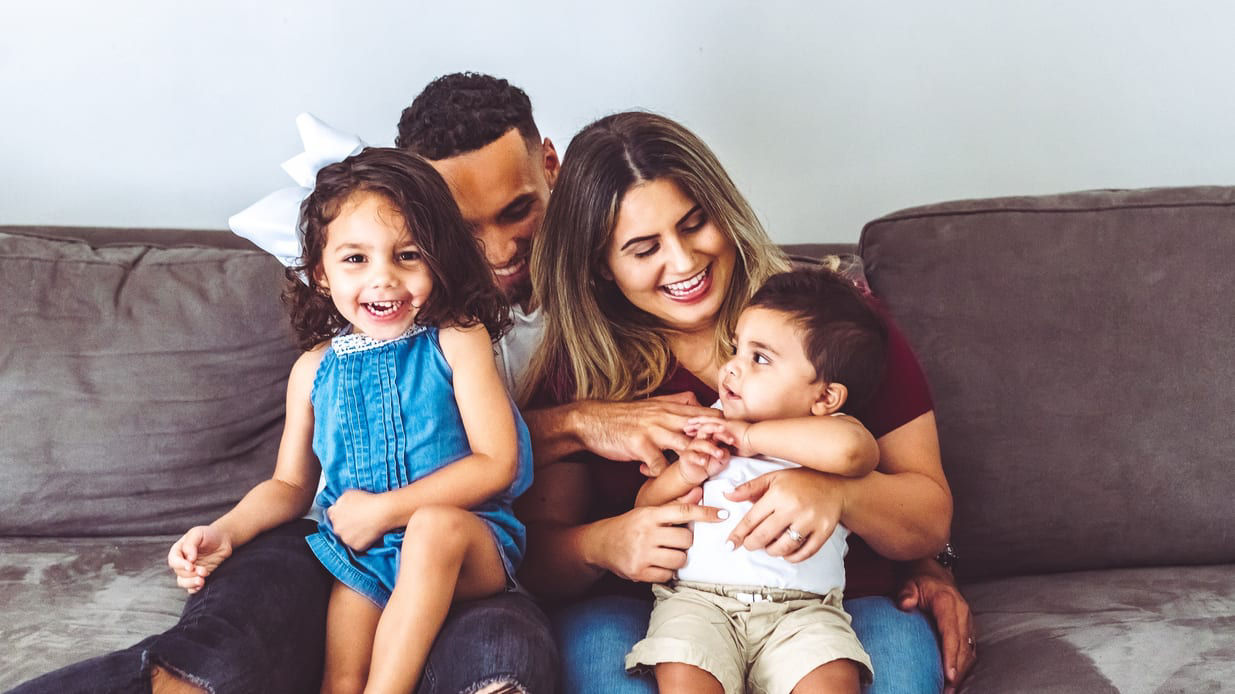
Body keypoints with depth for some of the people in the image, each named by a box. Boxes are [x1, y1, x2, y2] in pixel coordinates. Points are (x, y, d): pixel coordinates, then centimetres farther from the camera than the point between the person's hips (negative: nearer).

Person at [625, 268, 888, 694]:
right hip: (697, 597, 2)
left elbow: (850, 448, -24)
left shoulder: (830, 431, 5)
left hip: (801, 608, -2)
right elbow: (644, 507, 22)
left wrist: (751, 436, -12)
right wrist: (683, 473, -2)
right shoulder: (708, 428, 19)